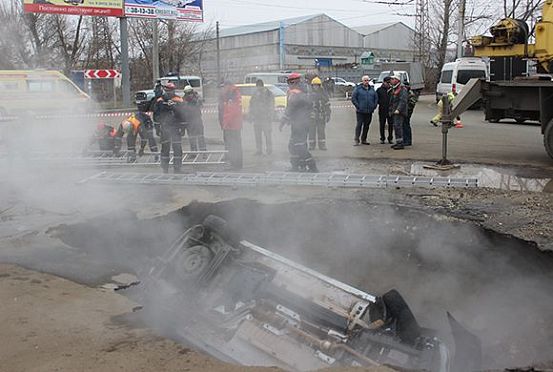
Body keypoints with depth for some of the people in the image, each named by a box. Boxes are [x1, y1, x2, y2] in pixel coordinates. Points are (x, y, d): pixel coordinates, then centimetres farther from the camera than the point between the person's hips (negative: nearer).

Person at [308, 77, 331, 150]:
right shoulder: (310, 95, 9)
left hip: (321, 116, -2)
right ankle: (311, 145, 8)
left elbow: (327, 105, 5)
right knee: (312, 131, 2)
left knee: (321, 131, -2)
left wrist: (328, 115, -1)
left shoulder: (323, 94, 4)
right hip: (312, 116, 2)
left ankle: (322, 145, 4)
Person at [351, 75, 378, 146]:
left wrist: (374, 106, 8)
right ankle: (356, 140, -6)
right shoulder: (358, 89, -1)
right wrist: (358, 106, -10)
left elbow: (376, 98, 20)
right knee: (359, 125, -9)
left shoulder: (372, 89, 13)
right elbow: (353, 98, -4)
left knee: (366, 125, 8)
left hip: (369, 111, 5)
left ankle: (364, 139, 17)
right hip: (360, 111, -5)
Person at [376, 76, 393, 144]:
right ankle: (382, 138, 14)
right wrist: (381, 103, -4)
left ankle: (390, 138, 13)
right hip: (382, 110, -1)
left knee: (391, 124, 3)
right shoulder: (379, 89, 5)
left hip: (390, 110, 1)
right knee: (382, 124, 4)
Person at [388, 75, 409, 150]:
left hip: (399, 112, -10)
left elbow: (403, 101, -20)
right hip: (394, 112, 10)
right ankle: (398, 142, 18)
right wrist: (391, 110, 20)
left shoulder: (402, 90, -9)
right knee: (396, 127, 11)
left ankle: (400, 143, -17)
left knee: (398, 126, -16)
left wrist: (398, 110, -28)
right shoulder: (394, 90, 21)